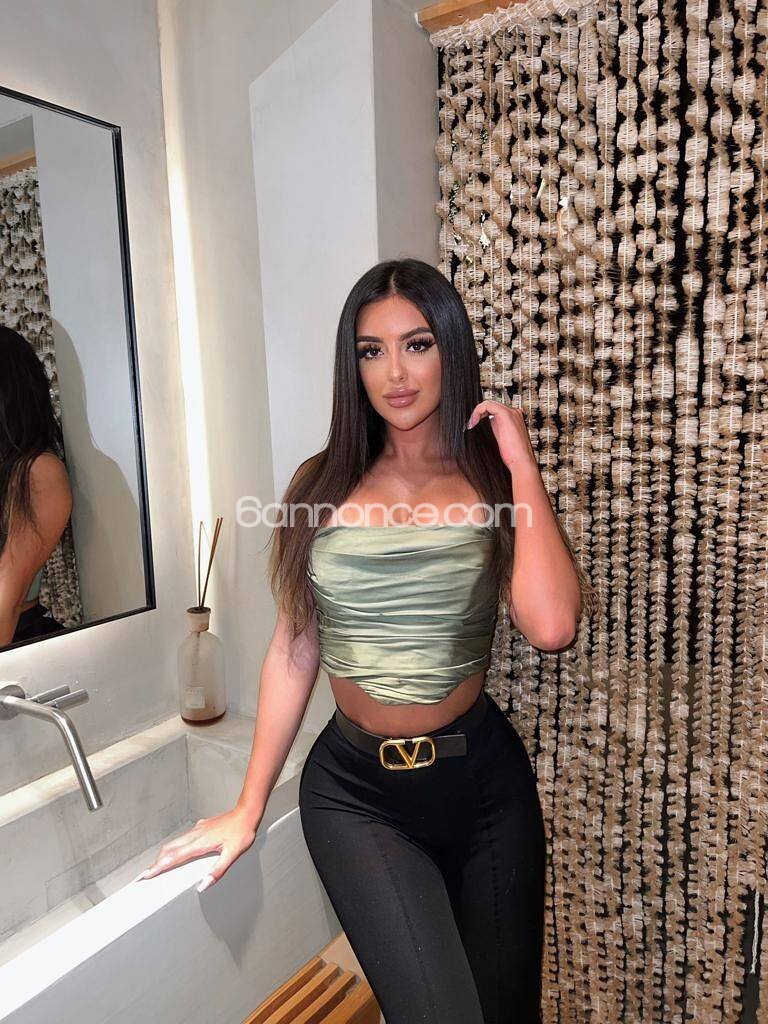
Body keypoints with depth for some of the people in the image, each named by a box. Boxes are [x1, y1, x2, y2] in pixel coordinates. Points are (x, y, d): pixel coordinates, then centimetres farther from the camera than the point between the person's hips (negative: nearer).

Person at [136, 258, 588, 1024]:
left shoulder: (495, 486, -4)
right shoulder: (323, 486, 0)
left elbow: (551, 626, -22)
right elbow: (294, 649, 2)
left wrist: (521, 463, -15)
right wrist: (248, 807, 6)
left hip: (482, 779, 1)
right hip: (354, 788, 0)